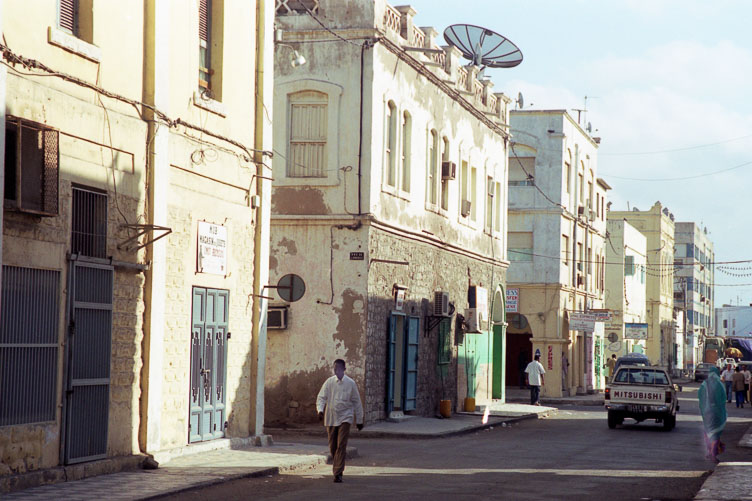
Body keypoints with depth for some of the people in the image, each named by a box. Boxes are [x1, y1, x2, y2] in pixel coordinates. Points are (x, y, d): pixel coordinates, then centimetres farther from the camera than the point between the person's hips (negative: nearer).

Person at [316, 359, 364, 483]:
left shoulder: (350, 383, -1)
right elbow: (321, 397, 0)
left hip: (345, 418, -2)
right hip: (331, 418, 2)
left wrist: (359, 420, 9)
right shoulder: (329, 382, 1)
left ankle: (338, 473, -15)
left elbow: (357, 402, 7)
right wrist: (320, 410, -20)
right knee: (332, 446, 9)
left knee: (341, 445, -13)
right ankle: (337, 467, 32)